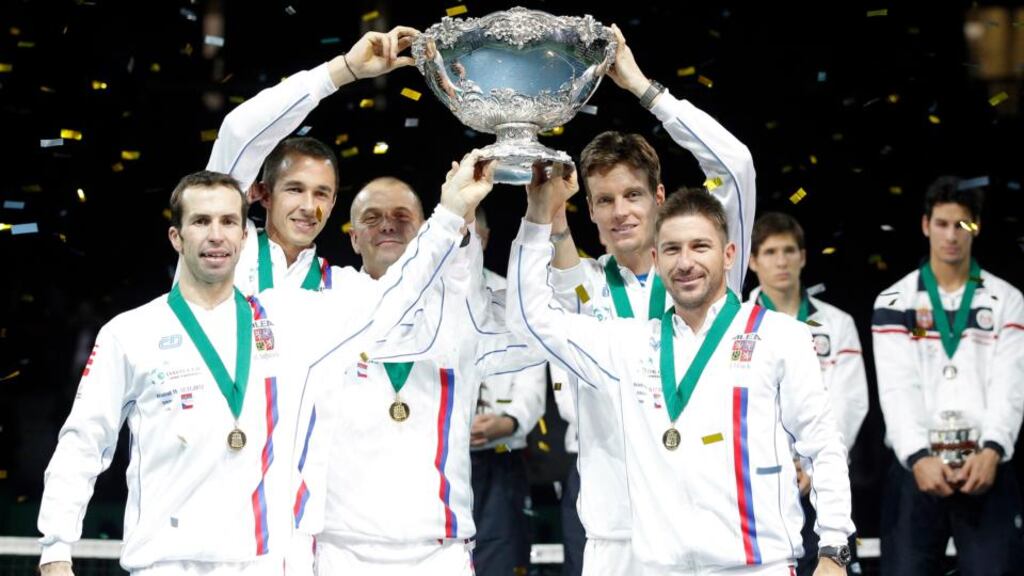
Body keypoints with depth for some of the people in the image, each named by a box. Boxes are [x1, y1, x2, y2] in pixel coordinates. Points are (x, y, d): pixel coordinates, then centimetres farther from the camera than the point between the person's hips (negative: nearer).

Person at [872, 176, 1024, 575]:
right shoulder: (895, 303, 9)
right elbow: (896, 388, -2)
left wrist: (991, 452, -16)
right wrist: (918, 457, -16)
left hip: (985, 466, 0)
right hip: (916, 466, 0)